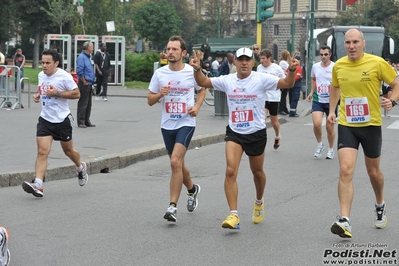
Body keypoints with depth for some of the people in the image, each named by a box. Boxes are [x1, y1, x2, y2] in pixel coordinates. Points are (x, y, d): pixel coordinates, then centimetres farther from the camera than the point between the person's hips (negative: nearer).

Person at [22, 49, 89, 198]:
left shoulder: (64, 76, -14)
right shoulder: (41, 75, 5)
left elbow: (76, 94, -13)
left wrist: (57, 93, -22)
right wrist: (38, 95, 0)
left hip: (63, 120, -4)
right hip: (45, 120, 4)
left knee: (68, 150, 15)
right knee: (42, 152, -11)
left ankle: (81, 168, 47)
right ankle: (38, 185, -19)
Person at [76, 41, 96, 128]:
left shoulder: (87, 57, 17)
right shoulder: (81, 57, -13)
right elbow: (79, 71, -20)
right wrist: (85, 82, -16)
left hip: (89, 84, 10)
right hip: (84, 84, -10)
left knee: (88, 104, 12)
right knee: (83, 104, -5)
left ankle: (87, 122, 18)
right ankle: (81, 122, 0)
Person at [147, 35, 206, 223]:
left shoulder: (192, 72, -6)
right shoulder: (159, 73, -1)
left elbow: (202, 90, 12)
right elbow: (150, 100, 5)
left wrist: (197, 107, -5)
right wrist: (160, 94, -17)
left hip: (186, 123, -4)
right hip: (167, 125, 4)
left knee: (175, 162, -19)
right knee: (178, 164, 16)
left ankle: (172, 207, -16)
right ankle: (192, 189, 46)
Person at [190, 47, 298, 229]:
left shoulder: (262, 79, -9)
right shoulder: (227, 81, 0)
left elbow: (287, 84, -14)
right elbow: (203, 82, 9)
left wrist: (292, 70, -33)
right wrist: (197, 70, -10)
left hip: (256, 133, -1)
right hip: (234, 133, 1)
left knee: (257, 172, 16)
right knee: (230, 171, -16)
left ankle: (259, 203, 46)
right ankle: (233, 215, -16)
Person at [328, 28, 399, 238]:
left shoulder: (377, 63, -11)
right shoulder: (338, 66, 0)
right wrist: (332, 110, 11)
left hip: (371, 125, -1)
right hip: (346, 125, 1)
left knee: (373, 171, 15)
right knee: (346, 170, -15)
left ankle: (380, 207, 45)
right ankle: (344, 221, -18)